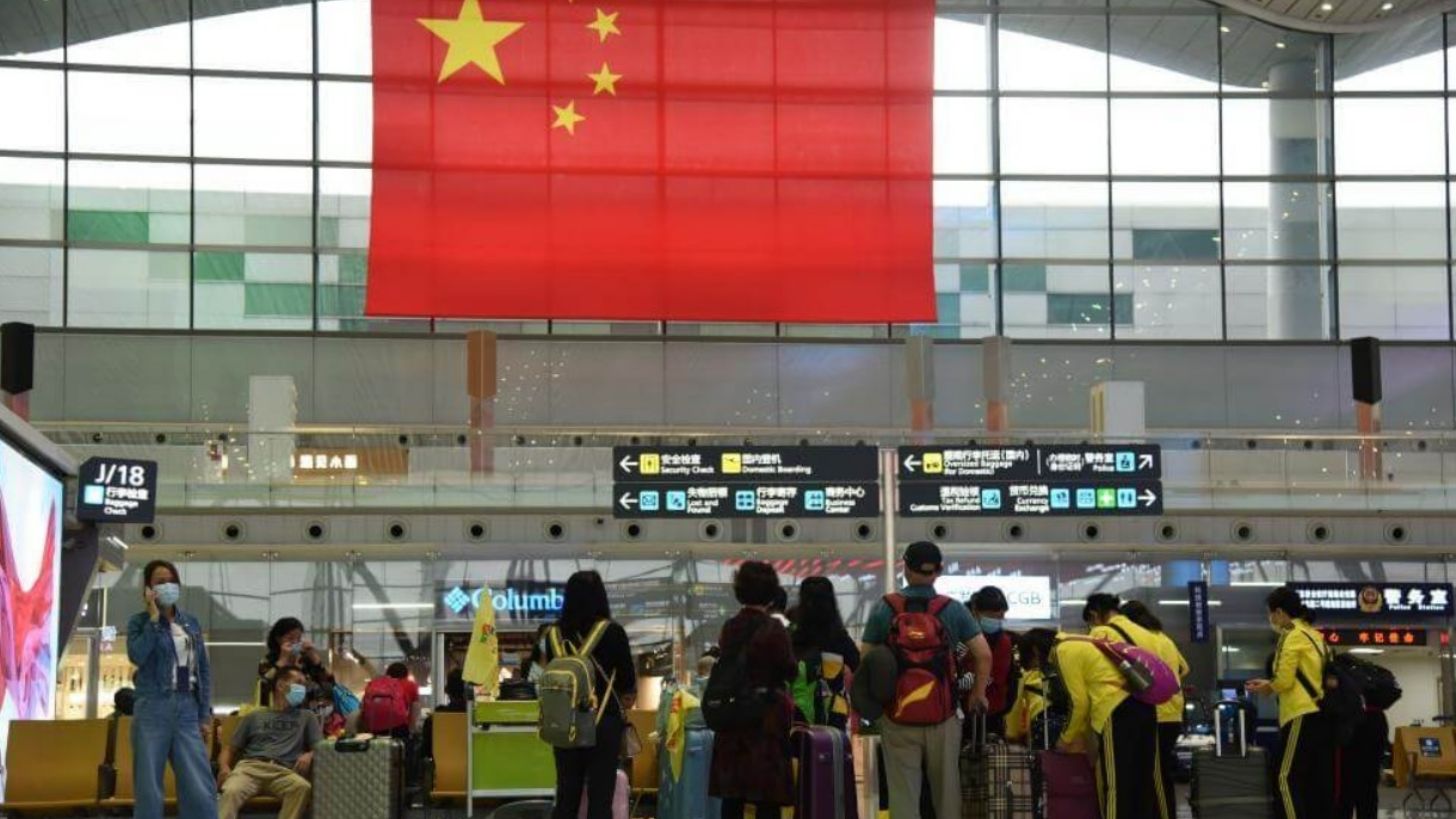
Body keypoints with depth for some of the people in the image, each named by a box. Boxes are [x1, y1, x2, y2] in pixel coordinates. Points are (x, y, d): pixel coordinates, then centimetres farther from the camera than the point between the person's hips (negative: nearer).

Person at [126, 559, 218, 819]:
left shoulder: (191, 623, 14)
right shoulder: (139, 621, 2)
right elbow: (137, 656, -18)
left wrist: (205, 715, 10)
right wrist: (154, 618, -11)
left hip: (187, 710, 3)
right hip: (153, 709, -3)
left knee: (200, 788, -4)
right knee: (149, 787, -1)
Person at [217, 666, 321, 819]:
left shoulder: (307, 717, 29)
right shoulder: (254, 717, 28)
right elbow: (230, 749, 23)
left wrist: (309, 755, -9)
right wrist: (224, 766, -1)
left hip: (283, 772, 0)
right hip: (250, 767, 0)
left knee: (302, 787, -37)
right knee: (232, 791, -36)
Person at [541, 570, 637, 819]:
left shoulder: (554, 634, 2)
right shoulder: (612, 632, -7)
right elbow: (628, 682, -2)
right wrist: (622, 708, 17)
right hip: (604, 723, -3)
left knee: (566, 797, 9)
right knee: (600, 799, -1)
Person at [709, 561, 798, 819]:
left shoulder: (729, 627, 4)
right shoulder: (773, 629, -12)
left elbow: (724, 665, 9)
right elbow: (791, 671, -9)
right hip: (767, 717, -5)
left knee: (731, 793, 9)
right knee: (768, 797, -2)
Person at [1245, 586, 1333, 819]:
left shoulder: (1291, 635, -6)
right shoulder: (1313, 634, 18)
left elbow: (1284, 680, -12)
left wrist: (1267, 688, 8)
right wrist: (1270, 685, 18)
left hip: (1303, 715, -9)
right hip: (1321, 713, 9)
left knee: (1289, 778, -10)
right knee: (1319, 782, 6)